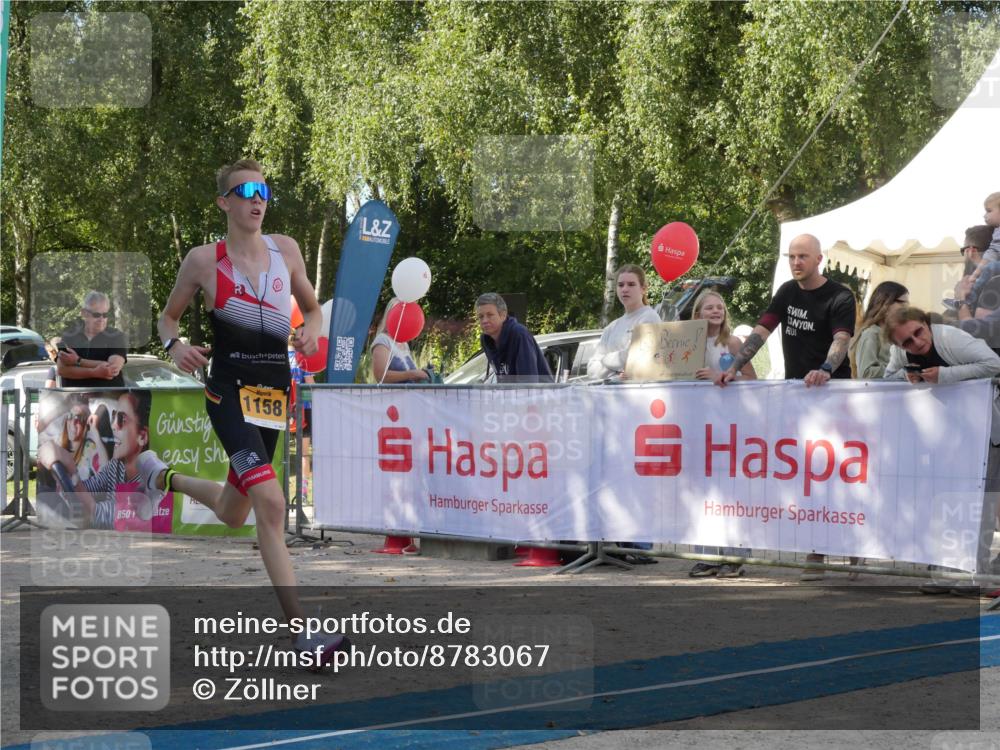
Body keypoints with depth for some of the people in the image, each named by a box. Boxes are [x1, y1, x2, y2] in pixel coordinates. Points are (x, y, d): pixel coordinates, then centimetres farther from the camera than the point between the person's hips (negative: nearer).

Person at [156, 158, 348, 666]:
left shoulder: (286, 249, 5)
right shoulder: (204, 260, -4)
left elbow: (312, 308, 18)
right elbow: (168, 315, 9)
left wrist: (310, 331, -4)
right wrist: (174, 346, -12)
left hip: (275, 391, 5)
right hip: (229, 391, -5)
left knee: (233, 515, 19)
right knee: (270, 501, -24)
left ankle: (172, 480, 53)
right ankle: (302, 629, -24)